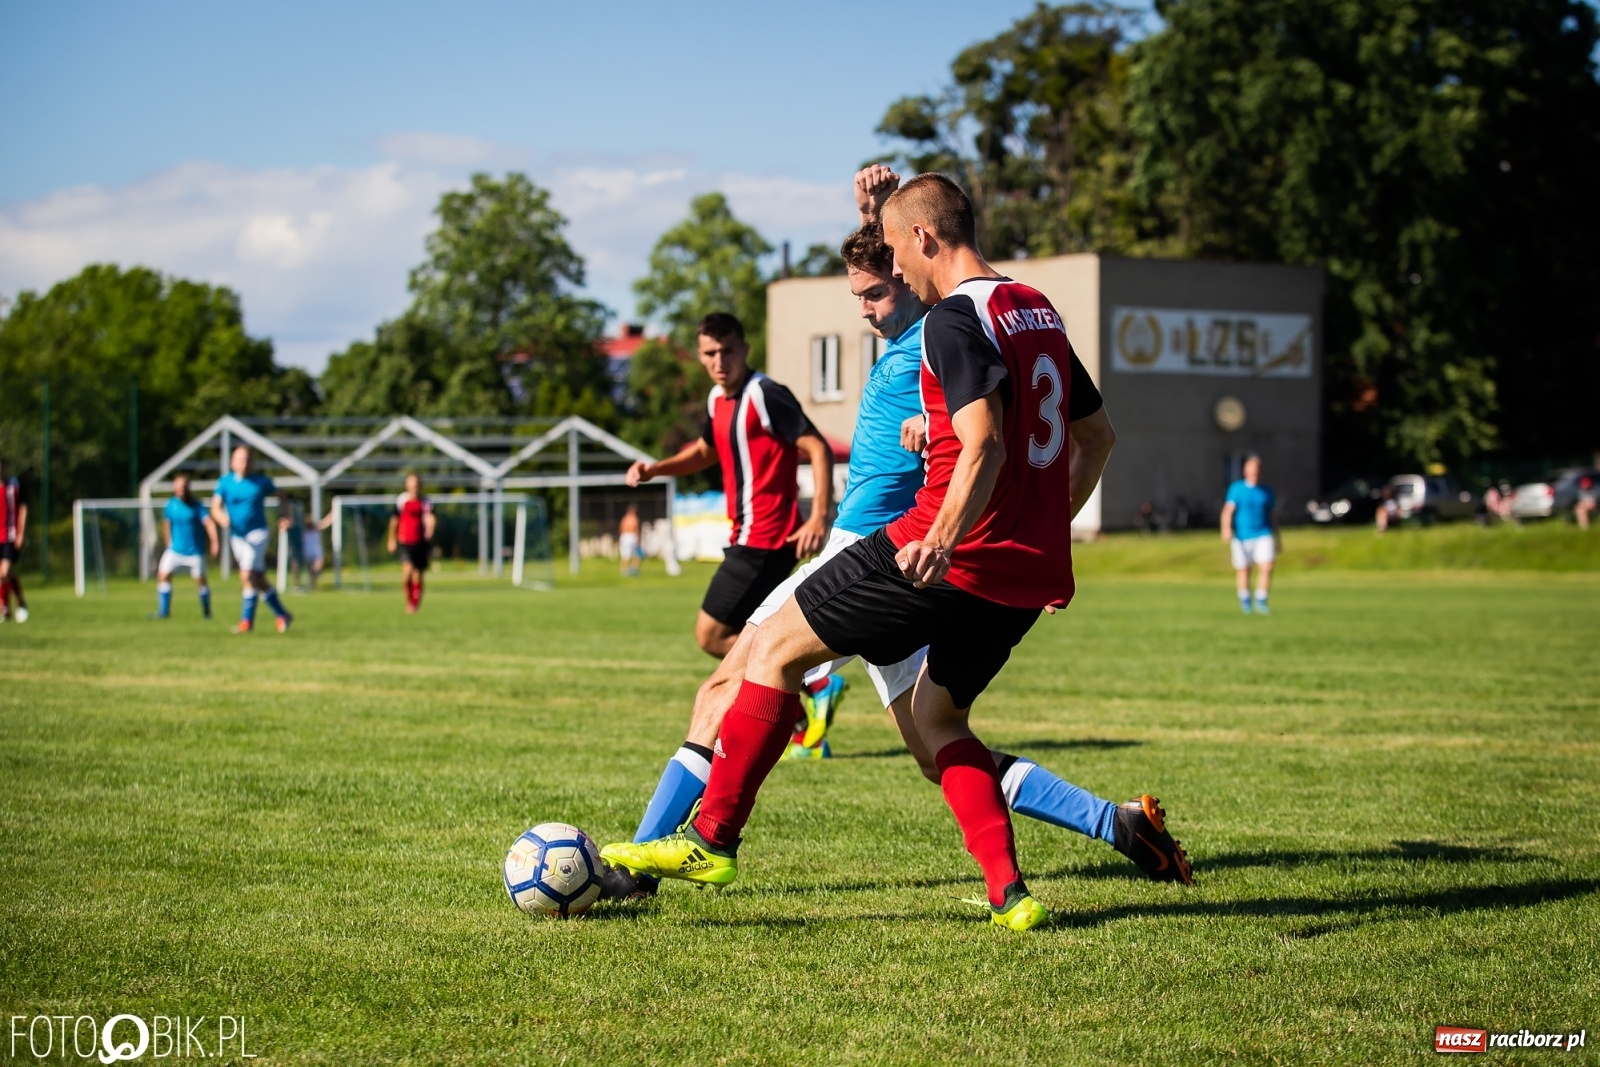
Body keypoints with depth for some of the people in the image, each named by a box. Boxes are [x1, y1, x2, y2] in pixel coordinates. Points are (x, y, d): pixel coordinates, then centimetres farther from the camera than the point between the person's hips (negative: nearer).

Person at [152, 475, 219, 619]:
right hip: (175, 550, 3)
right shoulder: (170, 505, 1)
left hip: (195, 551, -3)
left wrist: (214, 543, -31)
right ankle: (163, 611, -3)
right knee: (163, 575, -10)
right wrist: (169, 543, 19)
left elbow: (209, 523, -19)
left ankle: (207, 611, 20)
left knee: (200, 580, -1)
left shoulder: (196, 506, -9)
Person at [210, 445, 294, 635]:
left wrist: (284, 517, 1)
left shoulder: (261, 482, -1)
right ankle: (283, 616, 19)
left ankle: (247, 620, -10)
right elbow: (215, 508, -9)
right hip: (237, 535, 3)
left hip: (257, 534, -3)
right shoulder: (224, 482, 0)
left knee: (247, 575, -18)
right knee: (259, 581, 7)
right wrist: (222, 518, -31)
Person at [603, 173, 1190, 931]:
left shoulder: (954, 320, -12)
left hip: (955, 557, -9)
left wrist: (943, 542, -37)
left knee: (776, 648, 2)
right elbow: (1097, 435, 24)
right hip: (1031, 571, 9)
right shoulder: (1038, 312, 16)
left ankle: (711, 839, 3)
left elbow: (984, 447, -26)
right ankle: (1009, 892, 7)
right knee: (936, 718, 22)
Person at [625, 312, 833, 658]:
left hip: (763, 540, -10)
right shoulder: (717, 399, 12)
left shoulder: (766, 395, -15)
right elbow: (705, 451, 31)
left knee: (712, 635, -9)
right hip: (747, 537, 10)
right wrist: (654, 469, 15)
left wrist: (819, 517, -31)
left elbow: (819, 450, -20)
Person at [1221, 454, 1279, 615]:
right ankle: (1245, 602, 24)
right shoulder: (1237, 489, 1)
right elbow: (1228, 510, -8)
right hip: (1242, 536, -1)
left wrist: (1277, 538, 18)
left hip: (1263, 536, 1)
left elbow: (1272, 516, 16)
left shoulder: (1267, 492, 8)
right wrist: (1226, 529, -24)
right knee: (1243, 571, 5)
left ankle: (1261, 602, -4)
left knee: (1267, 567, -14)